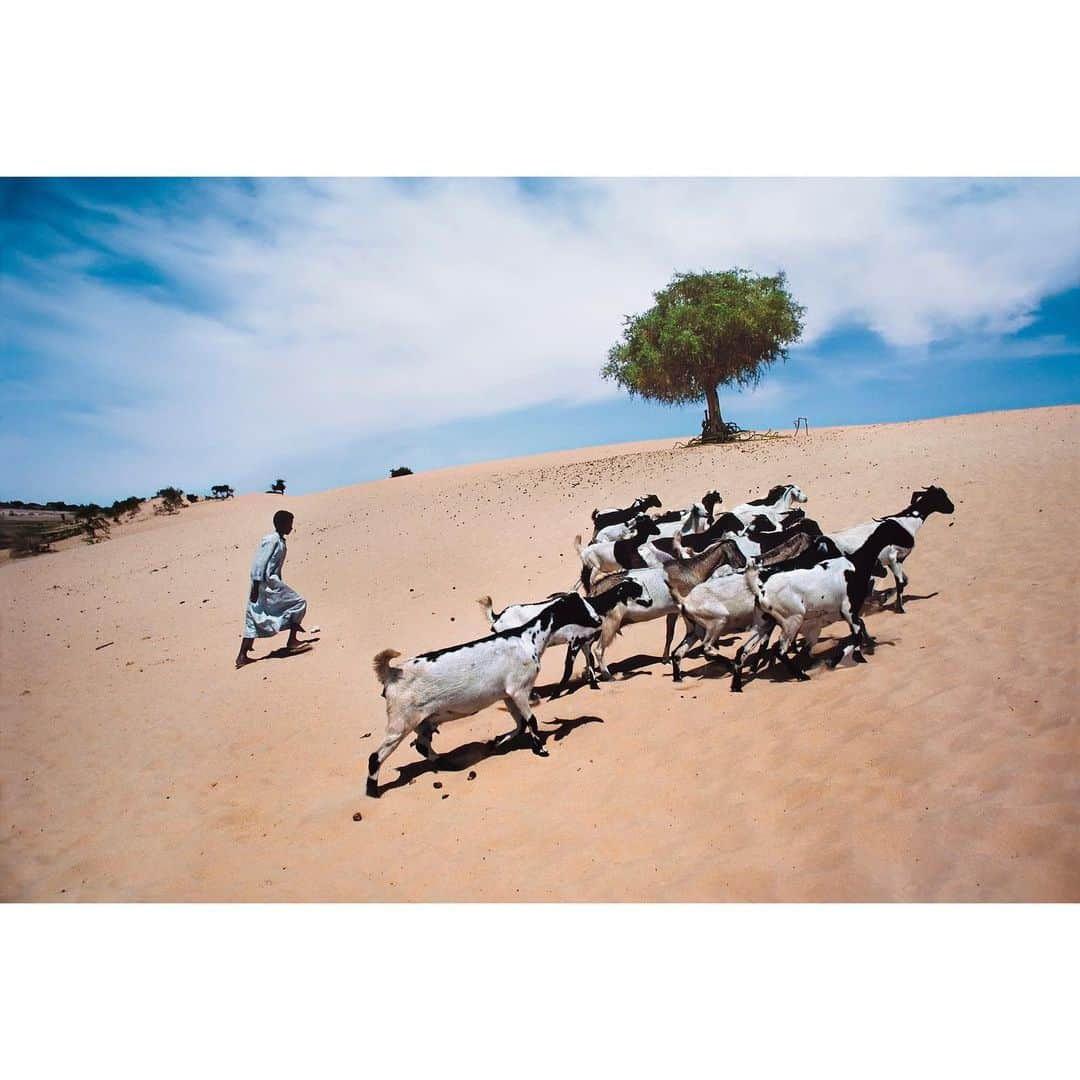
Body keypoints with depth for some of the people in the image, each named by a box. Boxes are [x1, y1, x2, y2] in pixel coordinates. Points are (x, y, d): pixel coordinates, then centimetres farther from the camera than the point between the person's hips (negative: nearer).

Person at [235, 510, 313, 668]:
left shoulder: (280, 541, 16)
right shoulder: (272, 540, -12)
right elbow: (260, 563, -18)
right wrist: (255, 588, -20)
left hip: (271, 582, 10)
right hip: (267, 584, -10)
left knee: (255, 619, 10)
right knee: (299, 603, 0)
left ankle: (242, 656, 11)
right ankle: (292, 641, 4)